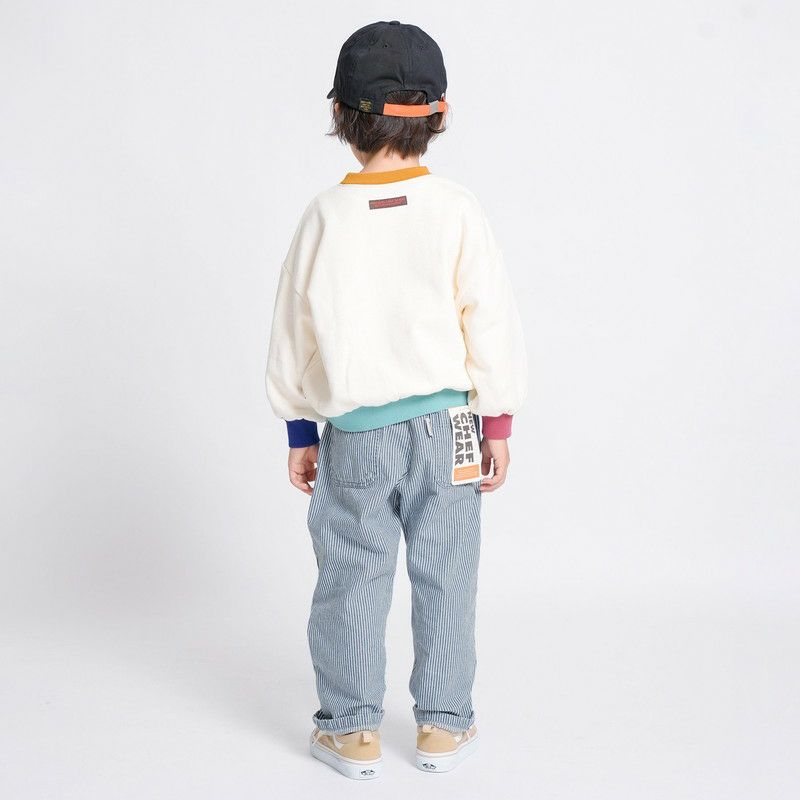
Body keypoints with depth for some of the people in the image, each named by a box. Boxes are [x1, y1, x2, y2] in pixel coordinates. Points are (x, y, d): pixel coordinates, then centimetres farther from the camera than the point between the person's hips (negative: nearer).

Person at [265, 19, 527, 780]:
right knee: (444, 576, 12)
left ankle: (350, 730, 20)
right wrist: (498, 423, 4)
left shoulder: (326, 214, -6)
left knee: (352, 576, 10)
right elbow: (493, 323, -6)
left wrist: (299, 431, 11)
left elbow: (295, 332, 1)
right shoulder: (456, 209, -8)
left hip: (353, 431, 0)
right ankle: (443, 724, 22)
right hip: (443, 424, 0)